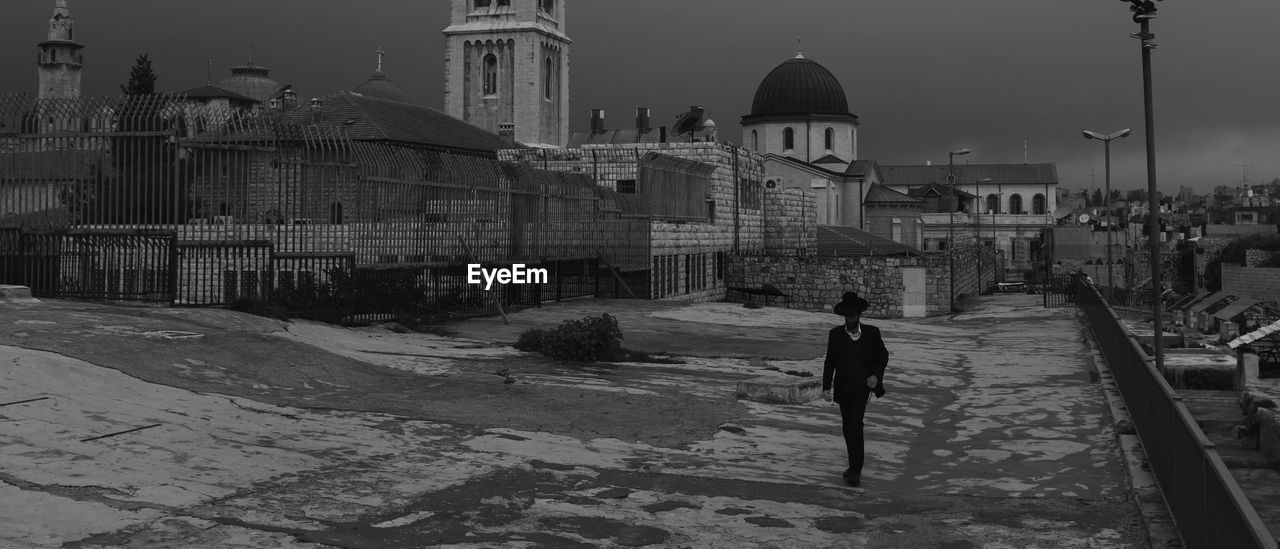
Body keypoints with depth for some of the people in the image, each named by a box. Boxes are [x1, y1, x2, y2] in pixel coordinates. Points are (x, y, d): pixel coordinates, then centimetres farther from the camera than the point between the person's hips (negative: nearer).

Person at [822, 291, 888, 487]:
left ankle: (855, 471, -14)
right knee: (847, 426, 11)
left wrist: (876, 375, -6)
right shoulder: (836, 334, 0)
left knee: (855, 423, -18)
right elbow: (829, 362, 2)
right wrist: (826, 387, -7)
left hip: (862, 384, -3)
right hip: (843, 386, 3)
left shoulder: (872, 333, -2)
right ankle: (855, 465, 30)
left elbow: (883, 356, 10)